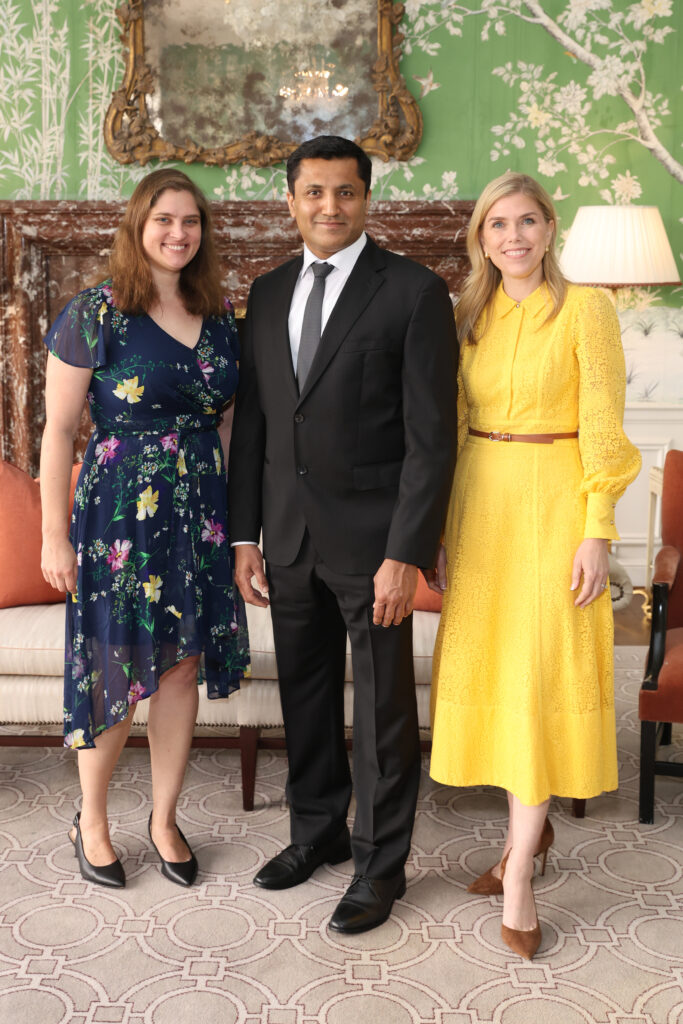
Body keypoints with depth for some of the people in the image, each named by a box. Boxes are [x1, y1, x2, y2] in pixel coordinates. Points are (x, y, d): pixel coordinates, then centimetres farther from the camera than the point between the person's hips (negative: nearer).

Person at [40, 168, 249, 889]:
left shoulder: (218, 317, 7)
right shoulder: (94, 315, -8)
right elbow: (58, 430, -7)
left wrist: (237, 515, 8)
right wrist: (55, 535, -9)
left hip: (201, 513, 5)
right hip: (121, 510, -5)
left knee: (182, 666, 10)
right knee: (115, 673, 5)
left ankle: (164, 817, 29)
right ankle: (91, 821, 28)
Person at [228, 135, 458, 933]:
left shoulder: (414, 292, -8)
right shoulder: (268, 294, 9)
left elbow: (431, 438, -12)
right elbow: (251, 422, 11)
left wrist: (406, 553, -17)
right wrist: (244, 536, 8)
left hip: (371, 537, -5)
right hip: (289, 534, 5)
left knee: (382, 709, 6)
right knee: (305, 695, 17)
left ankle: (379, 865, 23)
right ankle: (317, 831, 37)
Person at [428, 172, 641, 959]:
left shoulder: (585, 309, -5)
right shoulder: (466, 317, 9)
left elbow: (604, 427, -8)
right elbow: (449, 429, 10)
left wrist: (598, 531, -14)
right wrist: (437, 531, 7)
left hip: (554, 508, -5)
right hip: (478, 506, 5)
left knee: (539, 678, -5)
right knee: (486, 671, 9)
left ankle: (518, 879, 3)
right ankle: (531, 827, 30)